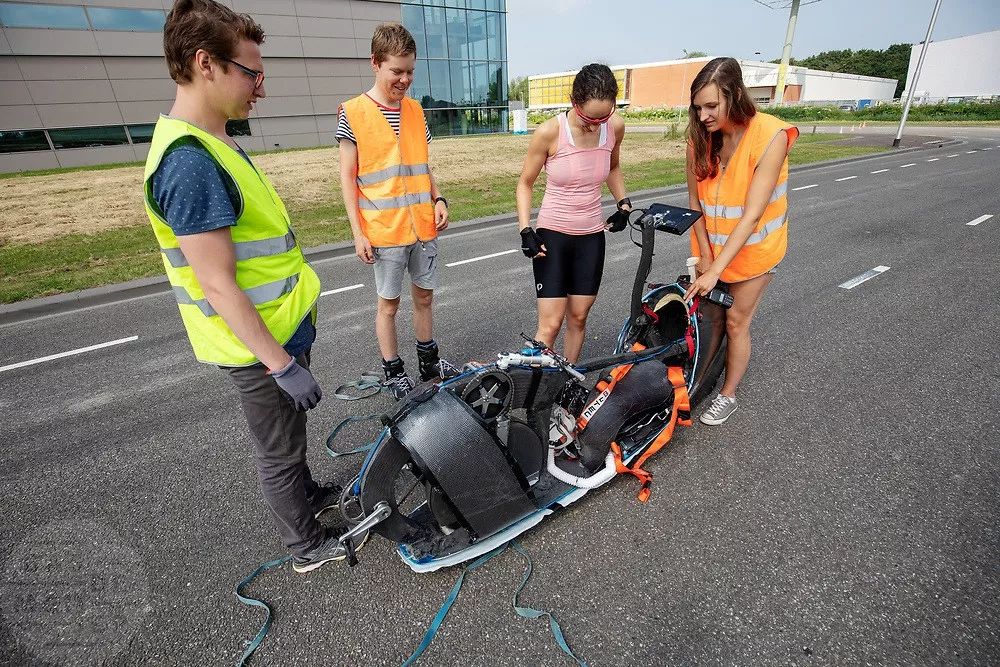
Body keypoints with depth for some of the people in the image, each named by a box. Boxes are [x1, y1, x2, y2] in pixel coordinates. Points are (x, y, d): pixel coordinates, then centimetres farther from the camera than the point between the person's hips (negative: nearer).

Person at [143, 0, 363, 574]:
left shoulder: (212, 145, 8)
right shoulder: (191, 163, -25)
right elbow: (218, 288, -26)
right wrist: (283, 365, -22)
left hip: (279, 327, 9)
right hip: (262, 344, -9)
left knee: (289, 436, 27)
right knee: (279, 450, 11)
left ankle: (307, 495, 50)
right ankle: (308, 546, 33)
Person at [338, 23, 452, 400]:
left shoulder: (415, 110, 9)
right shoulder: (353, 113, -5)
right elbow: (347, 177, -5)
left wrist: (438, 199, 2)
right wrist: (358, 232, -11)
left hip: (423, 226, 5)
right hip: (384, 231, -4)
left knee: (424, 297, 14)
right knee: (389, 303, 6)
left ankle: (428, 362, 31)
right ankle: (394, 373, 22)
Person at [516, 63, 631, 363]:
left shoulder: (616, 127, -3)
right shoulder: (550, 131, -15)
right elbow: (525, 183, -4)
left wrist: (624, 203, 5)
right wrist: (526, 231, -14)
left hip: (591, 236, 4)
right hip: (551, 235, -4)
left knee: (578, 317, 10)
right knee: (550, 324, -7)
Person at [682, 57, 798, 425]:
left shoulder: (770, 136, -25)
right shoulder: (700, 136, -11)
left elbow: (752, 214, -29)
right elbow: (694, 200, -7)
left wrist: (716, 269, -32)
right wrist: (704, 254, -11)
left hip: (752, 247, -3)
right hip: (711, 244, 4)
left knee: (735, 320, 5)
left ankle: (728, 395, 24)